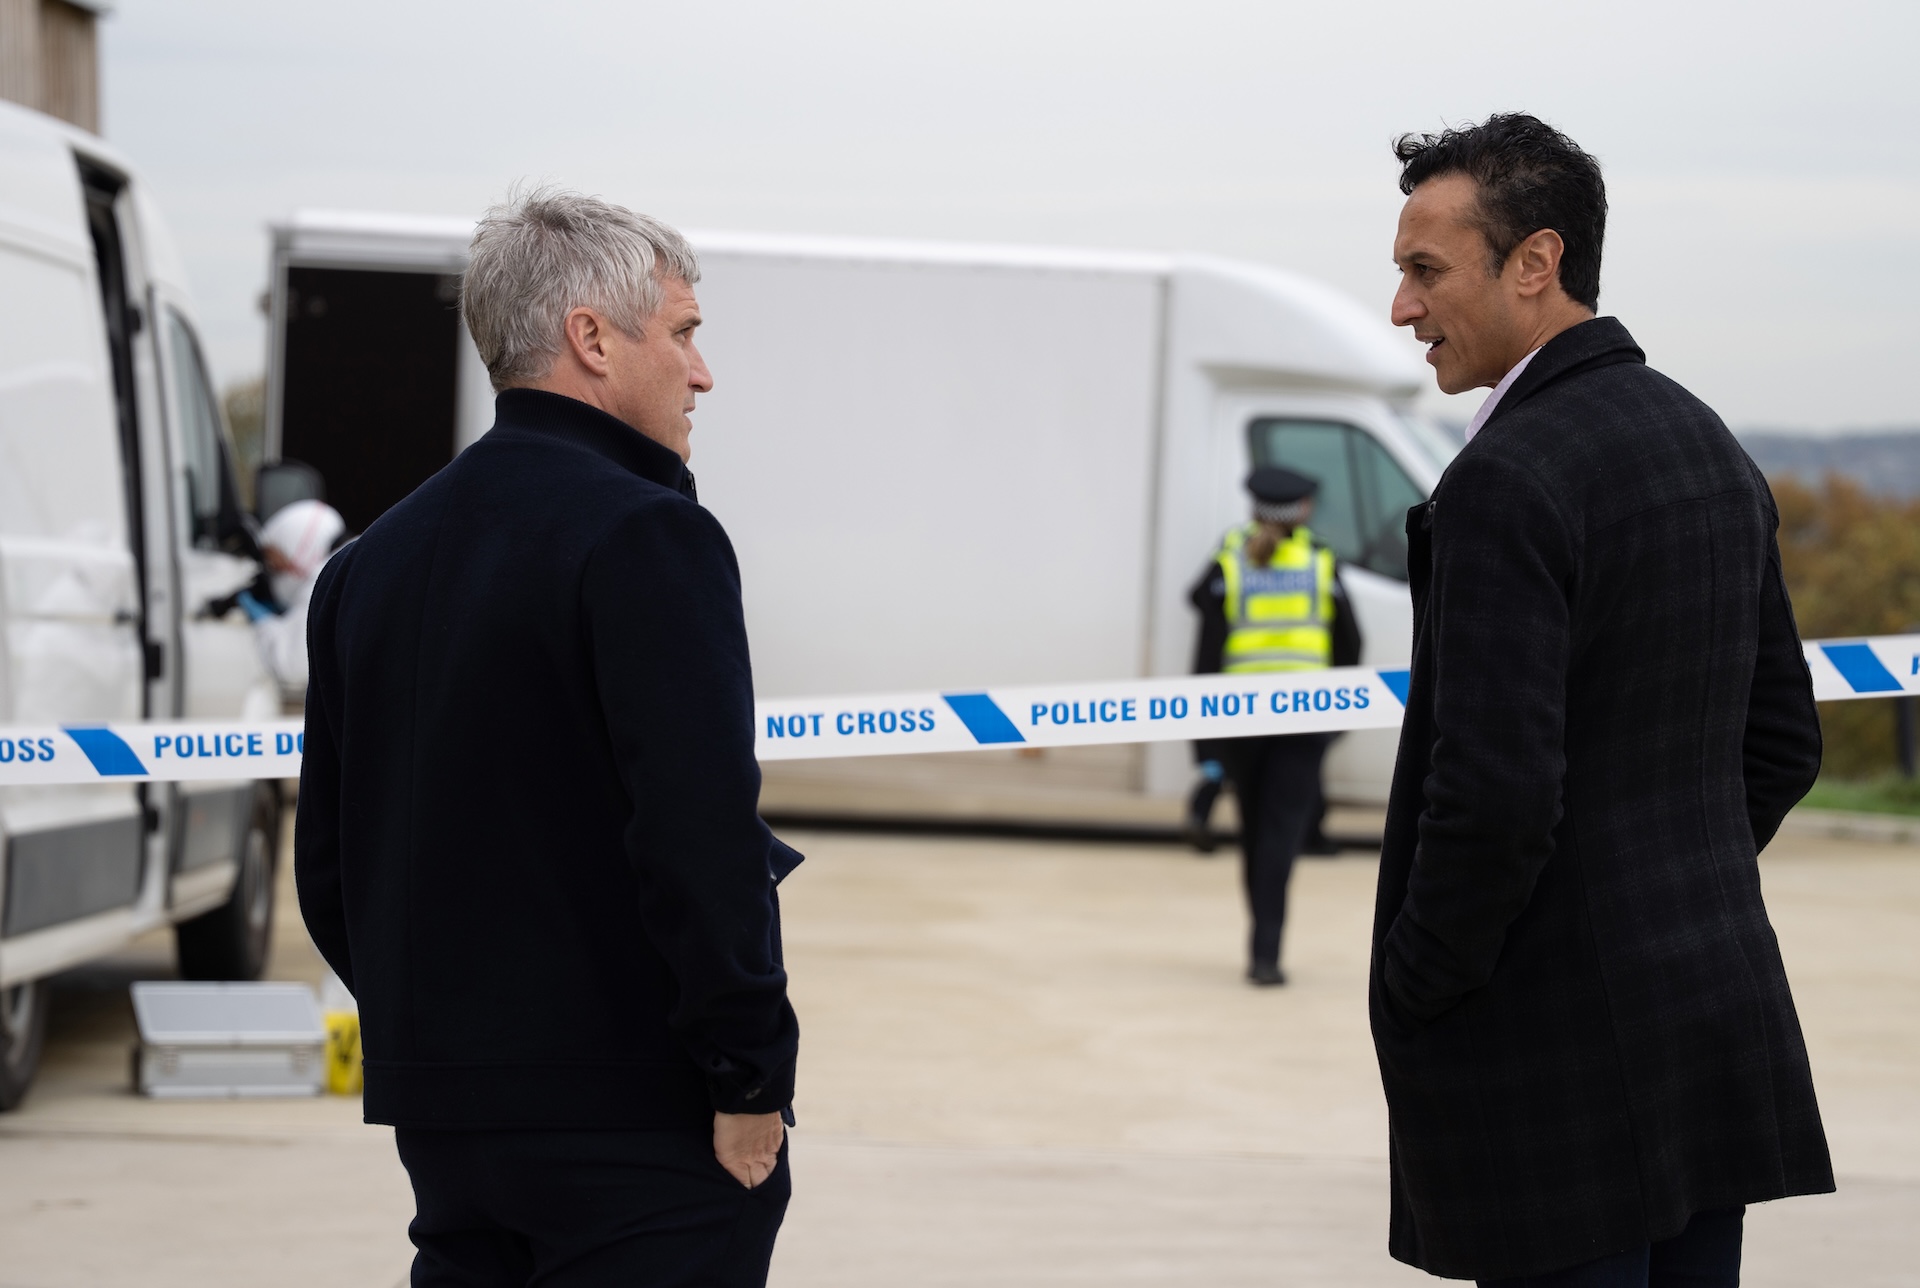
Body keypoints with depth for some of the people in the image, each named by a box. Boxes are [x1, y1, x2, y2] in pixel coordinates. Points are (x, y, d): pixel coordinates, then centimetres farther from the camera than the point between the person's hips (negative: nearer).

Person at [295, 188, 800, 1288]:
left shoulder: (372, 561, 13)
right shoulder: (645, 537, -12)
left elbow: (327, 867, 16)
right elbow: (703, 836, -21)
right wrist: (753, 1080, -15)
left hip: (441, 1113, 8)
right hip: (641, 1112, -8)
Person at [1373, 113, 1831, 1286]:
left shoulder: (1507, 483, -17)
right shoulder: (1714, 451, 11)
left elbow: (1497, 793, -23)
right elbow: (1783, 740, 17)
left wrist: (1413, 993, -9)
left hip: (1554, 1049, -9)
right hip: (1718, 1005, 9)